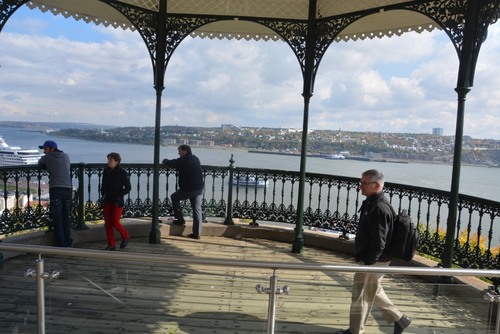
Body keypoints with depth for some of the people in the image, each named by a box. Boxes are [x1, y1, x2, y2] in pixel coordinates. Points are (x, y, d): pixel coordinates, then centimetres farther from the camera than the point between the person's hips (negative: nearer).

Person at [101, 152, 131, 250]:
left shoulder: (122, 173, -10)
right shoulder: (106, 171, 6)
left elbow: (128, 188, -7)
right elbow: (103, 185, 18)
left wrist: (119, 195, -15)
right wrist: (103, 194, 4)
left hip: (117, 202, -6)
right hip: (107, 201, 6)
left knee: (115, 222, -7)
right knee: (107, 223, 5)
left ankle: (125, 236, 19)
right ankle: (111, 244, 14)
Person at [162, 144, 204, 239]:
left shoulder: (183, 160, -11)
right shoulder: (196, 159, 13)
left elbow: (169, 163, -2)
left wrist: (165, 160, 20)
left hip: (188, 189, -7)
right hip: (199, 189, 7)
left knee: (174, 197, 19)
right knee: (197, 210, 9)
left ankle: (180, 219, 19)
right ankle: (197, 233, 9)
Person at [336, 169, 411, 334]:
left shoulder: (379, 208, -25)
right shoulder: (371, 203, 8)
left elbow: (379, 242, -26)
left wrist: (367, 262, -21)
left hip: (374, 261, -10)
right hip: (371, 259, 10)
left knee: (361, 296, 5)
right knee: (374, 292, 24)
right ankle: (399, 319, 36)